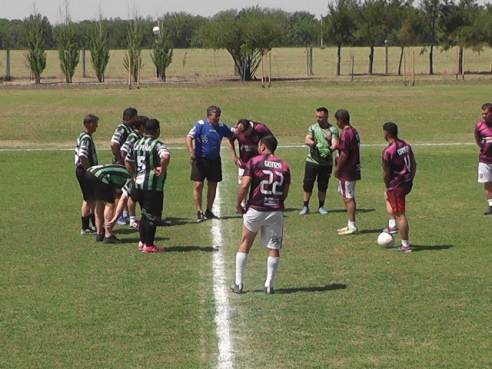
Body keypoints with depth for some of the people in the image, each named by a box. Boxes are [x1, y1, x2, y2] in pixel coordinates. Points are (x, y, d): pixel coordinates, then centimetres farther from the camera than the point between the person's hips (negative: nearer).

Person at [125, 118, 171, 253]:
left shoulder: (137, 144, 12)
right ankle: (149, 245, 4)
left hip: (139, 184, 8)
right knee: (152, 216, 1)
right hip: (153, 185, -7)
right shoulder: (157, 144, -13)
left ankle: (142, 242, 24)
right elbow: (166, 156, -33)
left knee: (145, 214, 19)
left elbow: (128, 161, 20)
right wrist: (162, 170, -20)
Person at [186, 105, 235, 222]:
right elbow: (189, 138, -20)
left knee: (213, 185, 9)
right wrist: (192, 154, -29)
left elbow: (234, 133, 14)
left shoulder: (221, 126, 2)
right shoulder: (201, 125, -12)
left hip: (215, 160, 5)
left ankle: (208, 211, 22)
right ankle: (199, 212, 2)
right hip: (200, 159, -4)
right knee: (198, 185, -8)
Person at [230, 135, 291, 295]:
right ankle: (269, 285, 7)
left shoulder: (254, 162, -4)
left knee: (245, 245, 12)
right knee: (274, 248, 9)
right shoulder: (284, 166, 8)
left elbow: (244, 185, -12)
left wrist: (238, 203, 1)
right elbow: (285, 193, 11)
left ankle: (238, 283, 13)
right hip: (276, 211, 2)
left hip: (255, 210, -2)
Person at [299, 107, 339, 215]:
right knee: (307, 184, 0)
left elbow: (335, 144, -15)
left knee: (323, 186, 9)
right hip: (312, 161, 1)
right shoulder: (313, 128, 4)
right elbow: (306, 140, -10)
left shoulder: (333, 130, -1)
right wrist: (315, 143, -30)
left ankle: (321, 207, 21)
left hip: (326, 163, -1)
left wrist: (329, 149, -37)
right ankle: (305, 207, 10)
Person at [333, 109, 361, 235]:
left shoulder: (345, 134, -18)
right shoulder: (354, 131, 11)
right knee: (349, 198, 15)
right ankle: (351, 225, 21)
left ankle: (352, 226, -3)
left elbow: (344, 155, -21)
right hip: (354, 170, 10)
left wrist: (337, 169, -11)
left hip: (346, 172, -10)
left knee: (348, 198, -5)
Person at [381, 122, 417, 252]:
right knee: (387, 196, 34)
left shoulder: (388, 151, -19)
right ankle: (392, 225, 30)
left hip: (397, 185, -9)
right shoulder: (406, 145, 6)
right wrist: (410, 179, 19)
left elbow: (386, 174, -14)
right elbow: (414, 165, 12)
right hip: (408, 183, 9)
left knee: (400, 215, -1)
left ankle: (405, 245, 4)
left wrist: (387, 186, 3)